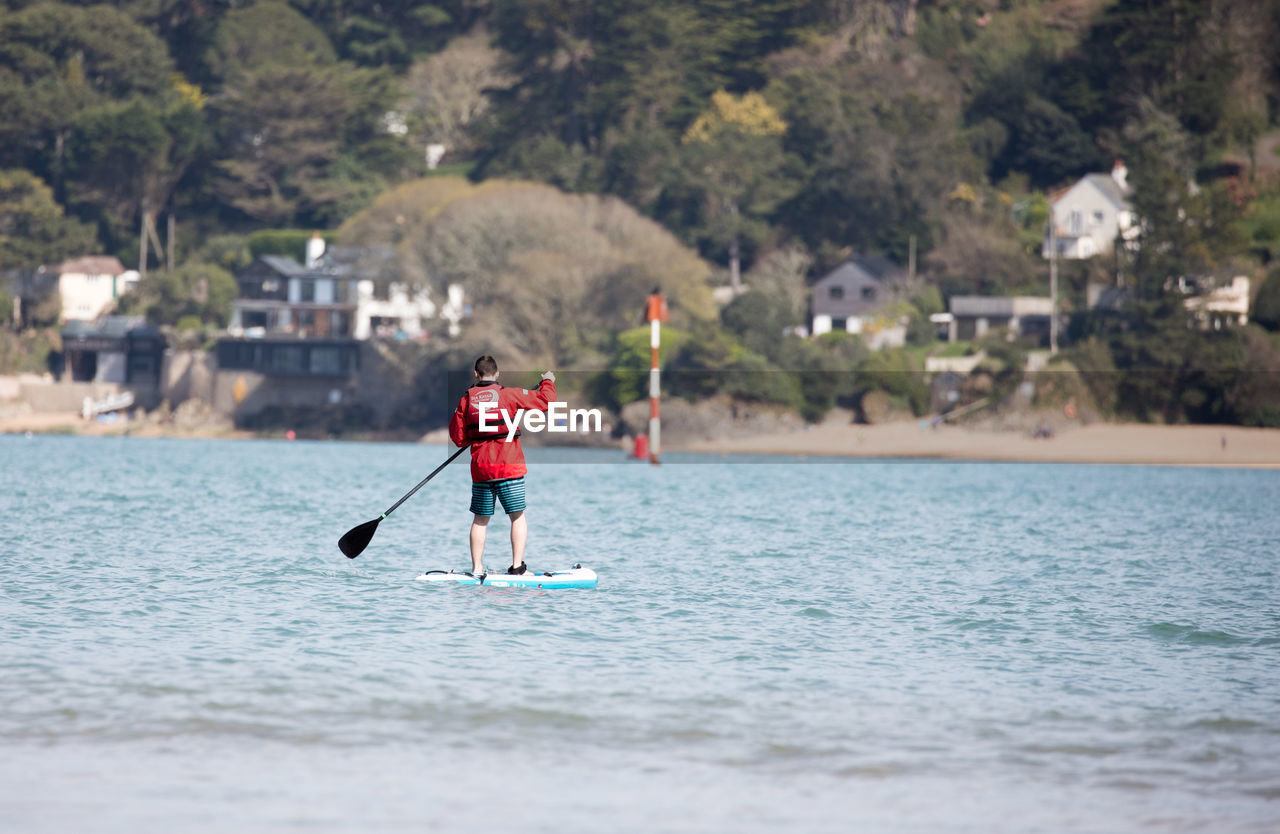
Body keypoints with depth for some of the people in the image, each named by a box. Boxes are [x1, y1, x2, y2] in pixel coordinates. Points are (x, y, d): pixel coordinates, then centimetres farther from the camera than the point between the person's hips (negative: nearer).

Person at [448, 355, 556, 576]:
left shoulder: (466, 400, 3)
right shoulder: (509, 395, -6)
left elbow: (458, 438, 8)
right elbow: (544, 400, -2)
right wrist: (548, 382, 19)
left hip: (480, 467, 3)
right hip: (509, 467, -3)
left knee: (480, 519, 11)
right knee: (518, 516, 6)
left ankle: (476, 568, 9)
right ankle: (517, 564, -2)